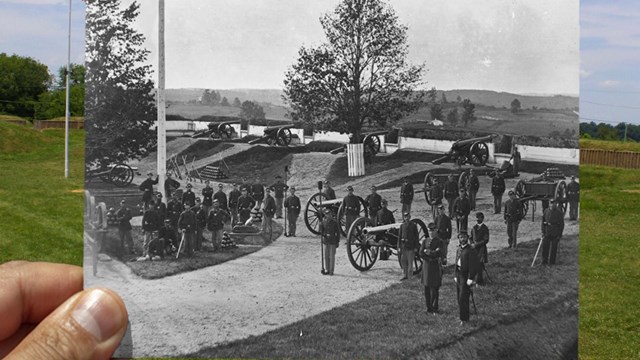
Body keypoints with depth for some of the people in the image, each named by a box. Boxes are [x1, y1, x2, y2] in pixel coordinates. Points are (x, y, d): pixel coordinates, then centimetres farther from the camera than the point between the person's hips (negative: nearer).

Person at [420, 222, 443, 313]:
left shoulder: (439, 241, 1)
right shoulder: (425, 241, 11)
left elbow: (438, 254, -13)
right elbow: (421, 253, 0)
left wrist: (428, 252, -7)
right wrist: (430, 259, -8)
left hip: (436, 267, -3)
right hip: (426, 266, 3)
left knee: (435, 288, -3)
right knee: (427, 288, 4)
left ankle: (434, 308, 3)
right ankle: (428, 307, 11)